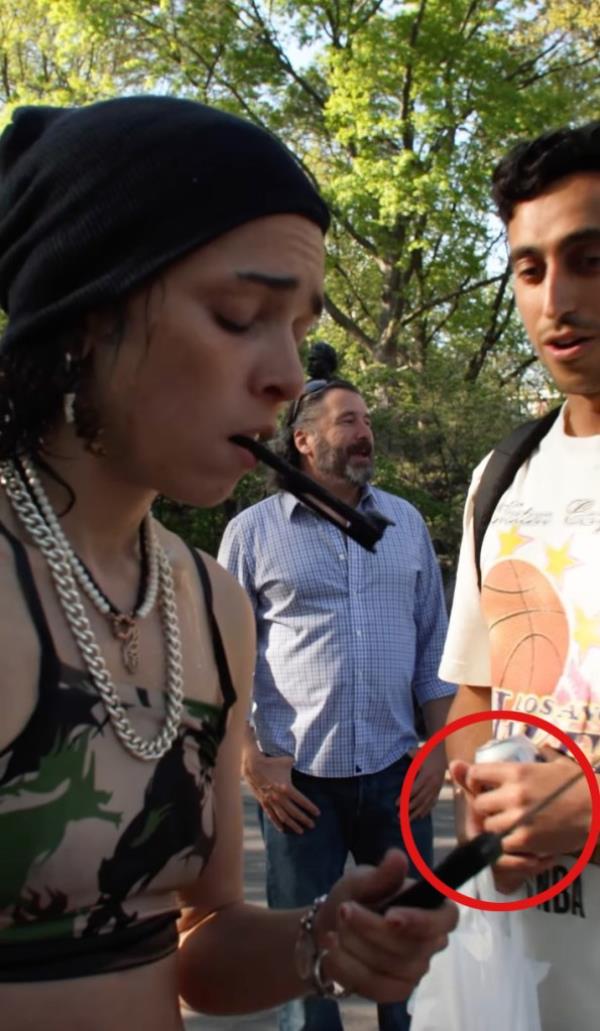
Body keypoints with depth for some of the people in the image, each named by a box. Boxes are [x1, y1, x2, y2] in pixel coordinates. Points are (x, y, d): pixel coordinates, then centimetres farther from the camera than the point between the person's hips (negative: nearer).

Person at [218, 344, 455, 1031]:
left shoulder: (406, 522, 8)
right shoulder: (254, 530, -2)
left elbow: (434, 643, 11)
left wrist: (440, 749, 5)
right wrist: (253, 763, -6)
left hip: (396, 772, 3)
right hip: (298, 777, -2)